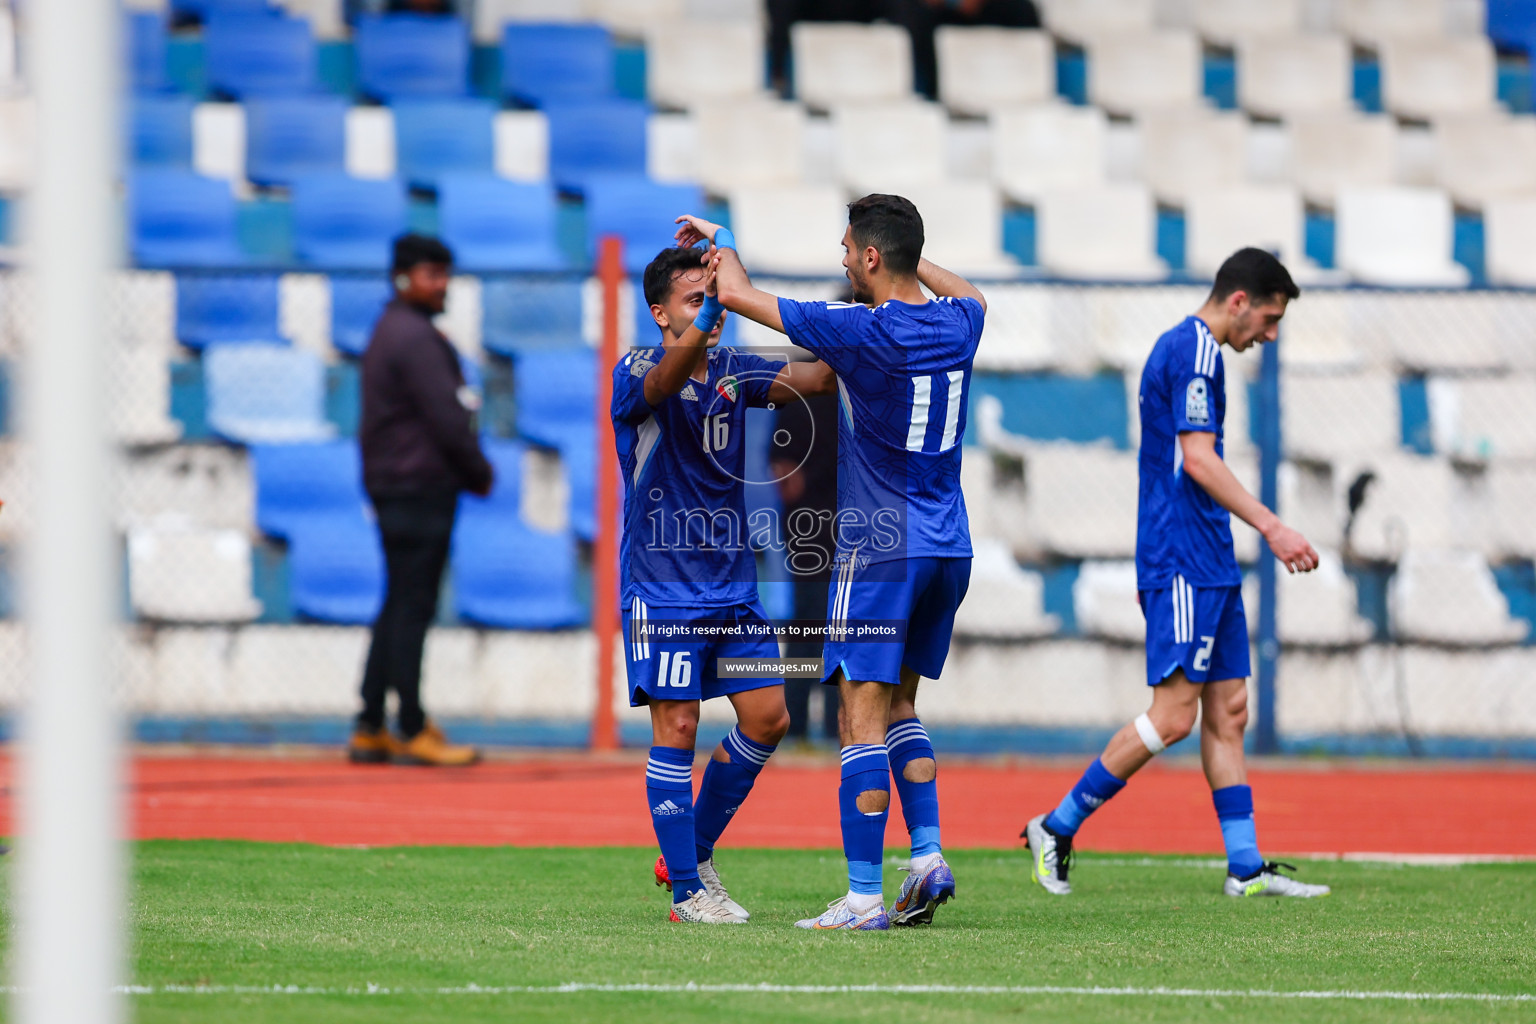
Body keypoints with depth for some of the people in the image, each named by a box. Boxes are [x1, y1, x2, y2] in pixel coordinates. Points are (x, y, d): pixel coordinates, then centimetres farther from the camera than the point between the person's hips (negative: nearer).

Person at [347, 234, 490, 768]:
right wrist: (480, 473, -3)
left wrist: (469, 470, 15)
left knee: (398, 607, 12)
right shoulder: (415, 337, -13)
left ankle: (370, 730, 12)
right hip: (420, 487, -10)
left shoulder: (389, 332, 19)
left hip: (391, 486, 10)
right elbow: (447, 418, -16)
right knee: (412, 607, -7)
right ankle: (413, 731, -5)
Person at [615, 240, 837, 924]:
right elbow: (664, 380, -34)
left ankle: (692, 855, 19)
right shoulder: (634, 375, -10)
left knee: (768, 718, 3)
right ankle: (687, 892, 0)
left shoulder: (733, 372, 7)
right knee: (676, 729, -7)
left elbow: (812, 377, -5)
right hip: (662, 588, -6)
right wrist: (707, 316, -53)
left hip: (732, 584, 6)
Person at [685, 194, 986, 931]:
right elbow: (969, 295, 33)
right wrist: (910, 257, 37)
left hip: (880, 551, -7)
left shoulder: (862, 331, -15)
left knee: (864, 717, -6)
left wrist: (721, 243, 12)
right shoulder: (957, 324, 4)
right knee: (899, 704, 19)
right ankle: (928, 856, 7)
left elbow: (738, 295, -7)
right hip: (949, 548, 7)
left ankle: (864, 897, -9)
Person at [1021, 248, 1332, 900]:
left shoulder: (1183, 347, 20)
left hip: (1209, 564, 11)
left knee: (1227, 711, 7)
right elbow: (1196, 459, -20)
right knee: (1174, 715, -12)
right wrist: (1272, 527, -22)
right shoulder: (1195, 350, -12)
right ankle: (1057, 829, -4)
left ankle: (1246, 866, 6)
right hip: (1182, 560, -11)